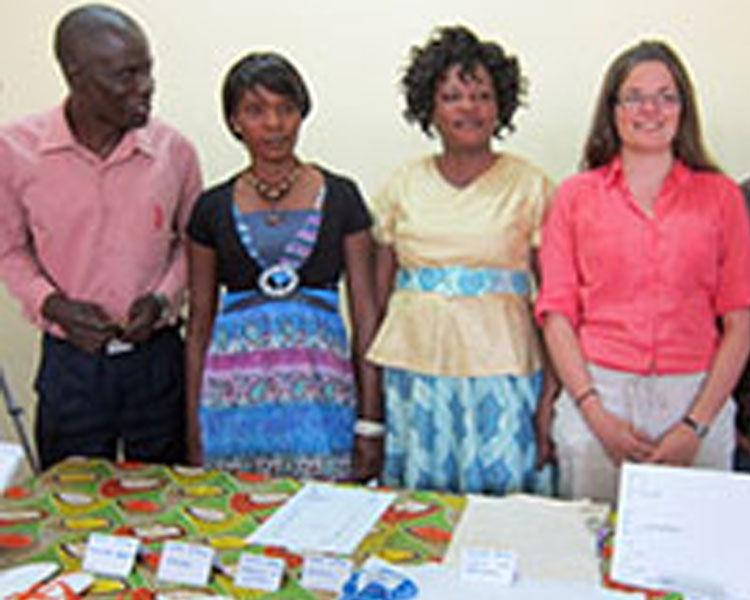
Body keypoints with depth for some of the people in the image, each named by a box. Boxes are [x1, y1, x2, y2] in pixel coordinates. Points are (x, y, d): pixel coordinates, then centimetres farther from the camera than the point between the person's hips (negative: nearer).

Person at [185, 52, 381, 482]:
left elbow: (365, 312, 4)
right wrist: (193, 427, 8)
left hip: (320, 393, -1)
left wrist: (371, 421, -2)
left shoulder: (340, 197, 4)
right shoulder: (213, 208, 7)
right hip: (236, 397, 1)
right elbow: (200, 322, 11)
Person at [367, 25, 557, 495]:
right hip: (413, 365, 2)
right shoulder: (404, 185, 9)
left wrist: (553, 389, -6)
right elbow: (381, 290, 12)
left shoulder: (530, 185, 2)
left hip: (498, 372, -2)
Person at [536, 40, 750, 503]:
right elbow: (557, 314, 2)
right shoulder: (576, 196, 6)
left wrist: (698, 424, -8)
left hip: (696, 398, 0)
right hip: (597, 396, 0)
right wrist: (596, 413, -8)